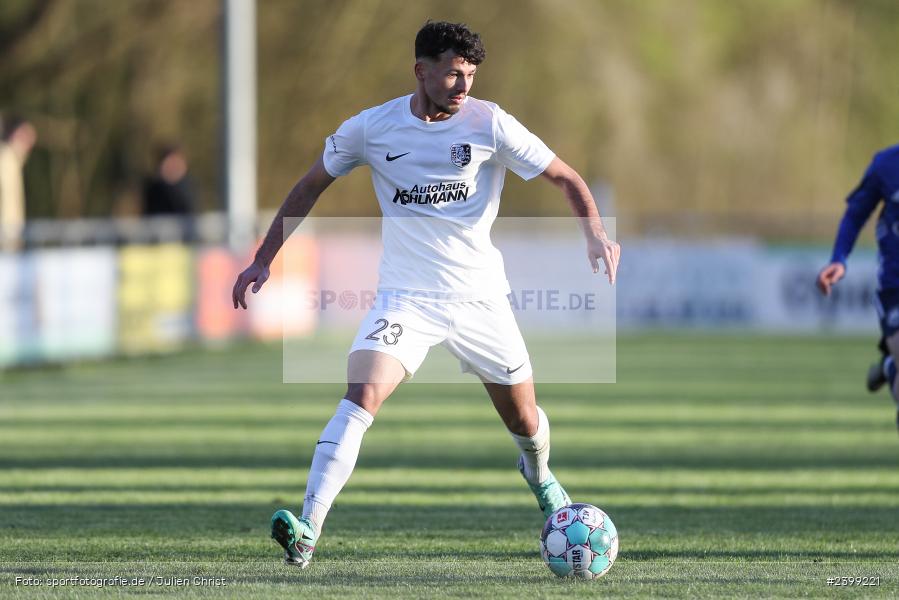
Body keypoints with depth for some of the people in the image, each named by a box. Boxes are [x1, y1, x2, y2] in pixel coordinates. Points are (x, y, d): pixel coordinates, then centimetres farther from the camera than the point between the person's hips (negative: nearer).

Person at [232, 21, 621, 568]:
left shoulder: (489, 124, -8)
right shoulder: (372, 128, -6)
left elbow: (566, 177, -3)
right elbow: (312, 185, 9)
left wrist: (596, 233, -21)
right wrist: (264, 261, 6)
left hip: (481, 297, 1)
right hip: (405, 297, -1)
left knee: (525, 421, 13)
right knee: (362, 395, -25)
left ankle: (539, 475, 51)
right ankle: (307, 533, -31)